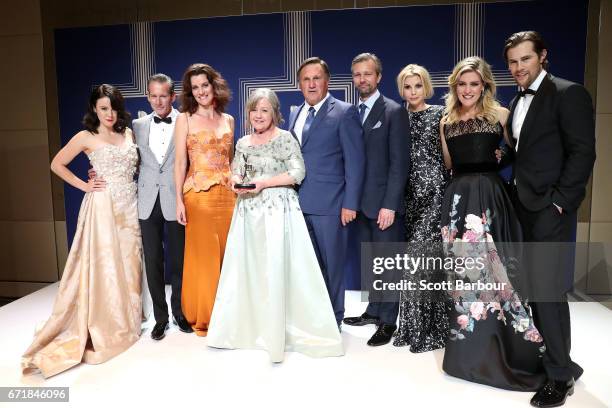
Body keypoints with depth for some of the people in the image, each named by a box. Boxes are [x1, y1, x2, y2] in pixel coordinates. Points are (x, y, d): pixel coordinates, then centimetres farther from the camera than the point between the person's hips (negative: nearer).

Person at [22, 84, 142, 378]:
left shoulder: (129, 133, 11)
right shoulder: (86, 137, -2)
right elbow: (57, 164, 2)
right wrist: (84, 185, -4)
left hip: (129, 206, 5)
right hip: (103, 206, -5)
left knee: (128, 264, 10)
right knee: (102, 265, -1)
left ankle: (127, 321, 26)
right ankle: (102, 327, 11)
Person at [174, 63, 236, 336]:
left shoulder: (228, 120, 13)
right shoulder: (185, 119, 3)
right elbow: (180, 162, -2)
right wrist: (179, 200, -10)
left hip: (227, 194, 4)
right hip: (198, 195, -3)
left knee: (226, 255, 7)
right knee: (202, 256, 2)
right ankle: (203, 317, 18)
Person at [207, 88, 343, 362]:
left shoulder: (285, 138, -2)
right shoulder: (243, 143, 14)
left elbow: (297, 173, -10)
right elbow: (236, 173, 13)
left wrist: (264, 182, -16)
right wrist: (238, 184, -10)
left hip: (278, 211, -5)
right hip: (249, 212, 5)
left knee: (278, 270, -5)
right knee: (248, 268, 8)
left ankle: (280, 332, 8)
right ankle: (251, 326, 23)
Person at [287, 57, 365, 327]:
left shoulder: (345, 113, -4)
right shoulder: (294, 114, 15)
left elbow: (355, 161, -9)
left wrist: (350, 204, -13)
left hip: (329, 204, -5)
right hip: (298, 203, 6)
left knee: (331, 264, 7)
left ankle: (333, 320, 24)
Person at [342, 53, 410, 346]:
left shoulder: (394, 112, -6)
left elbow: (399, 162, -11)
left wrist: (390, 204, -17)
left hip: (385, 203, -5)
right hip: (362, 202, 6)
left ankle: (388, 321, 16)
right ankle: (374, 310, 29)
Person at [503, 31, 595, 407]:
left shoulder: (569, 93, -7)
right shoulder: (516, 103, 16)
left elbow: (583, 153, -12)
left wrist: (558, 202, -16)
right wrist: (512, 190, 6)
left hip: (550, 209, -7)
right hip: (523, 208, 7)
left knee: (548, 289, -5)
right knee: (534, 287, 12)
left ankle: (561, 372, 10)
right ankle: (540, 355, 26)